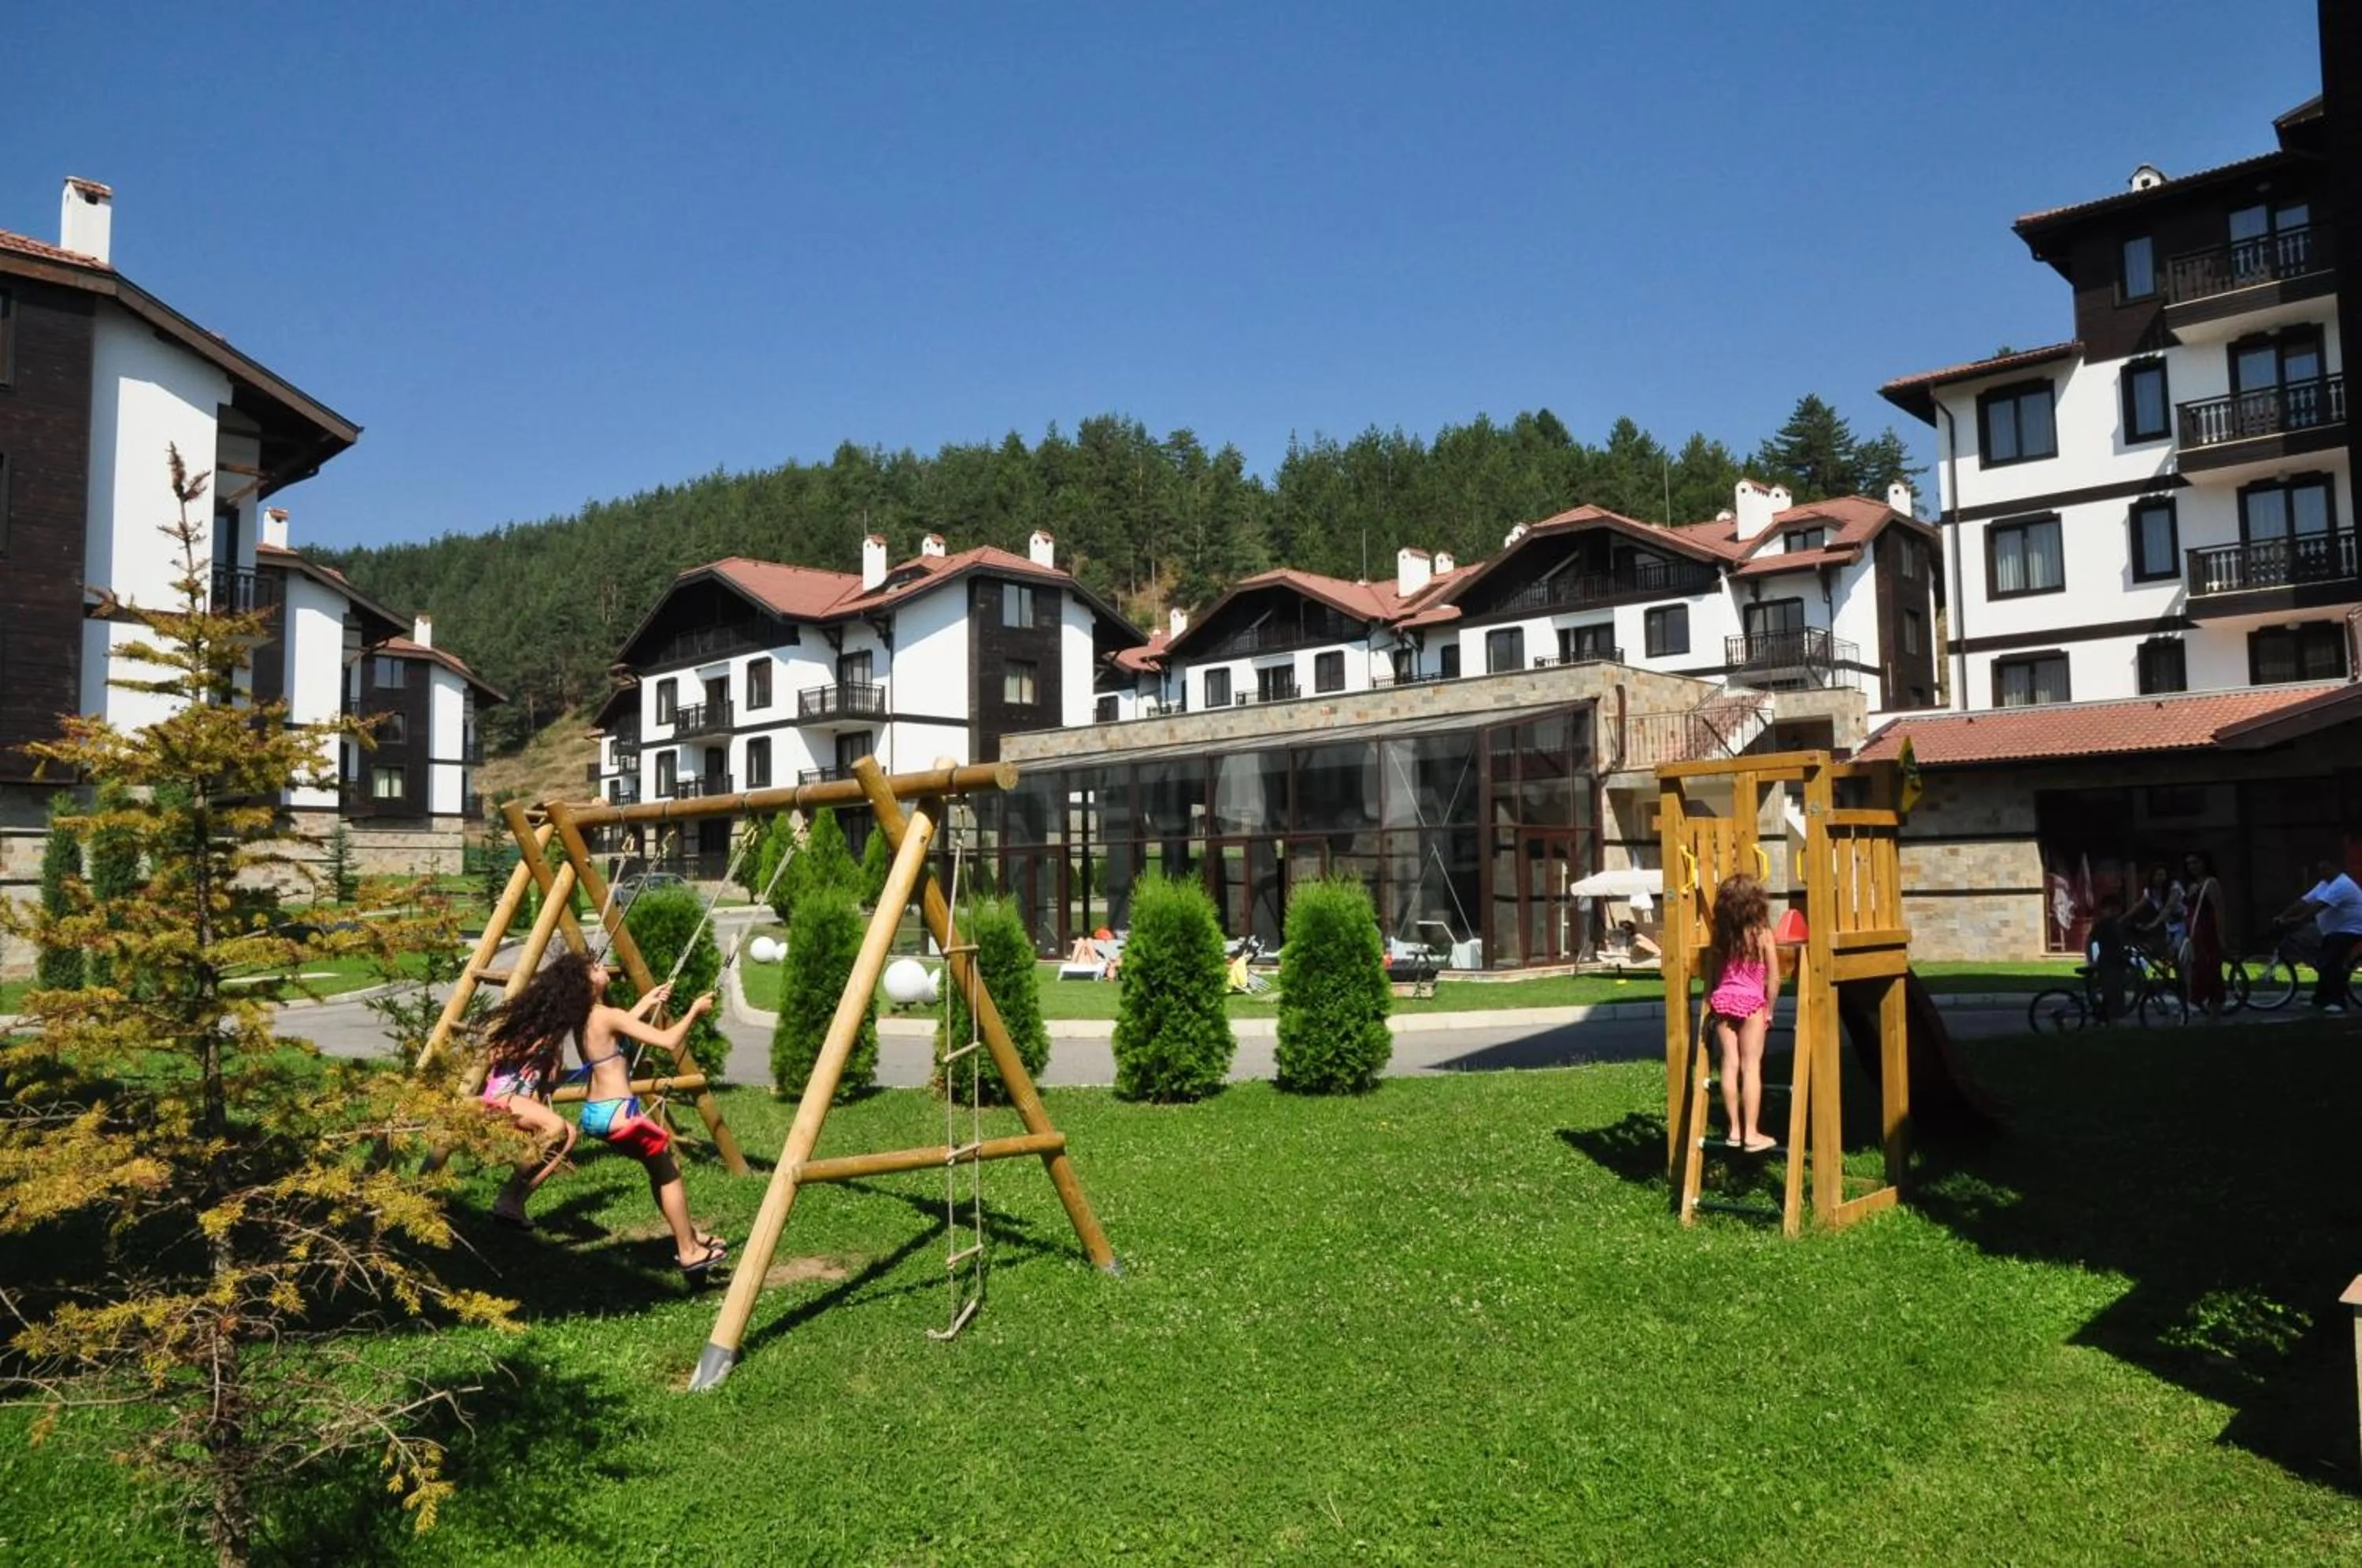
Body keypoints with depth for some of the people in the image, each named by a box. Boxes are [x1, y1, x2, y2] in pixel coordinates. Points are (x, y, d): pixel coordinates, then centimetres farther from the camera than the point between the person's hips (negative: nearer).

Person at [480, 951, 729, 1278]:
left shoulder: (582, 1018, 7)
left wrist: (646, 1004, 28)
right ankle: (689, 1252, 8)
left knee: (658, 1167, 21)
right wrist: (694, 1012, -9)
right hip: (618, 1111, -8)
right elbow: (668, 1042, -21)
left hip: (595, 1112, 8)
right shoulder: (608, 1016, -17)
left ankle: (687, 1236, 27)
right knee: (668, 1171, 6)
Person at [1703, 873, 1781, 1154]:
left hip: (1722, 1000, 3)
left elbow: (1710, 975, 7)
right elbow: (1773, 978, -4)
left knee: (1730, 1064, 6)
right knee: (1751, 1067, -1)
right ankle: (1751, 1133, 0)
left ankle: (1735, 1130, 12)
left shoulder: (1720, 936, 4)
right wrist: (1769, 1009, 6)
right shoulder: (1762, 934, -5)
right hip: (1751, 1002, -3)